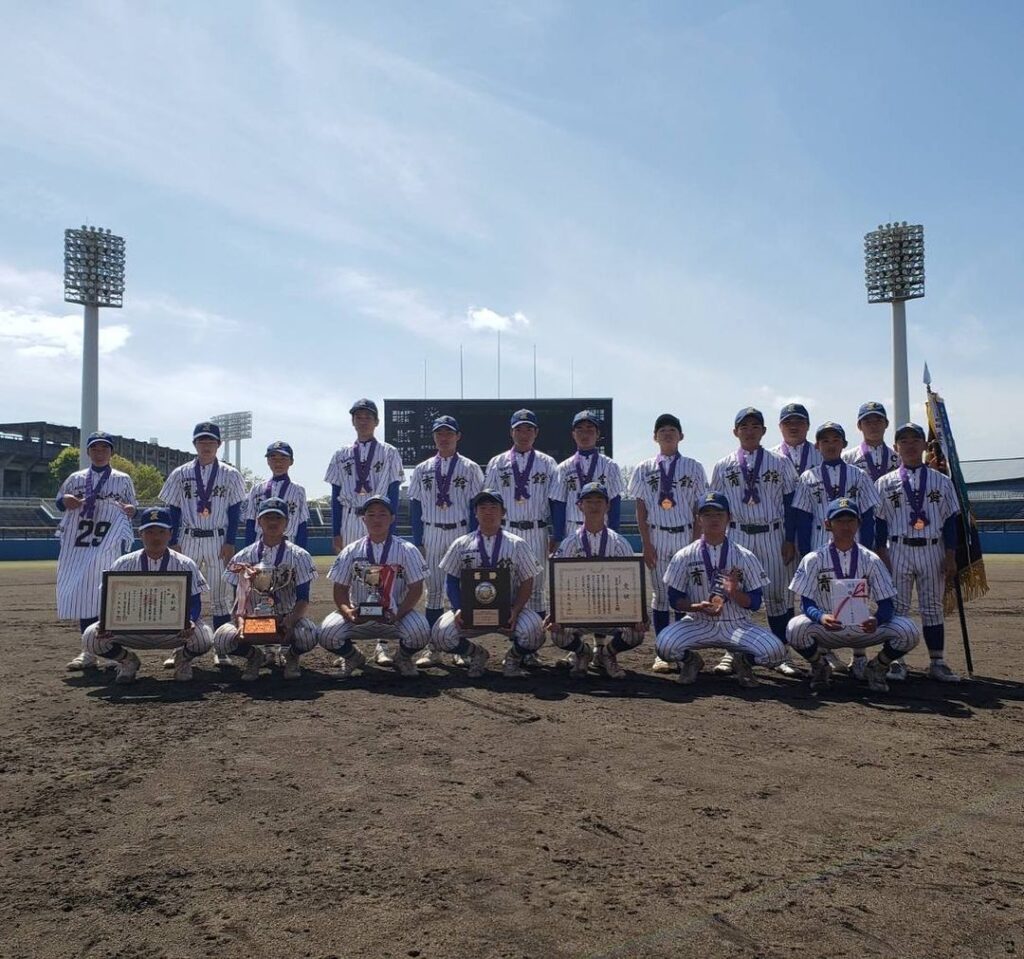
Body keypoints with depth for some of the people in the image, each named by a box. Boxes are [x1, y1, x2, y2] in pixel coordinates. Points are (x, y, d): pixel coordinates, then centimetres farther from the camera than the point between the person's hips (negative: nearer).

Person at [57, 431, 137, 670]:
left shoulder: (123, 479, 9)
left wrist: (130, 509, -12)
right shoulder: (76, 478, 14)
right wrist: (66, 501, -7)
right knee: (83, 592, 2)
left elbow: (133, 507, 11)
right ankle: (89, 649, 8)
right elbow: (60, 501, 16)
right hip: (79, 543, 3)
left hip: (110, 544, -2)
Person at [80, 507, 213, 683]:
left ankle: (182, 658, 7)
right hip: (132, 631, 2)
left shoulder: (185, 565, -2)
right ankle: (128, 660, 10)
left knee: (203, 637, -31)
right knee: (91, 637, -21)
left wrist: (190, 621, -30)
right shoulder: (124, 564, 1)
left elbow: (195, 602, -6)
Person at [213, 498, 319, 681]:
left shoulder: (298, 556, -3)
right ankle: (254, 656, 8)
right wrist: (241, 623, -23)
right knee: (222, 638, -28)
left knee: (307, 634, -35)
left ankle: (291, 656, 5)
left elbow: (303, 599, -7)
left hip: (287, 619, -1)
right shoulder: (243, 557, 1)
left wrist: (289, 622, -27)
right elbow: (239, 599, -1)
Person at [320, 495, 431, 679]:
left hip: (396, 615, -1)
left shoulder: (407, 550, -1)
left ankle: (402, 658, 7)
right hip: (358, 616, 2)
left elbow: (416, 588, -4)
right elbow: (340, 589, 3)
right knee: (327, 633, -24)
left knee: (419, 633, -31)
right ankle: (353, 658, 12)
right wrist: (347, 612, -19)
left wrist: (397, 615, -20)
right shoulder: (351, 551, 4)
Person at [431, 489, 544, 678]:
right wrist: (458, 609, -11)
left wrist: (515, 611, -16)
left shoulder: (517, 545, 4)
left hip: (508, 610, -1)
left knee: (533, 632, -31)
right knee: (441, 634, -24)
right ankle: (475, 654, 9)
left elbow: (527, 583, 1)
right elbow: (451, 580, 7)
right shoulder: (461, 545, 8)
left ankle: (513, 656, 7)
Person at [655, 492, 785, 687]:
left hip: (737, 625, 0)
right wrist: (698, 607, -19)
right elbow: (675, 599, 1)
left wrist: (734, 592, -22)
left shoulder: (746, 557, 0)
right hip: (698, 624, 0)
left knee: (775, 652, -26)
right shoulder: (685, 556, -1)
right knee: (664, 646, -30)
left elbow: (755, 603, -1)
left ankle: (741, 661, 10)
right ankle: (691, 661, 7)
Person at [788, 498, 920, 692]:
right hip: (826, 630, -1)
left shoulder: (871, 560, -1)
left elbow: (886, 605, -5)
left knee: (908, 631, -24)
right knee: (796, 629, -33)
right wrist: (821, 617, -33)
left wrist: (876, 620, -30)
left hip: (865, 629, 1)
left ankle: (876, 668, 7)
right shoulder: (814, 559, -5)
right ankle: (821, 667, 1)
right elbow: (806, 603, -9)